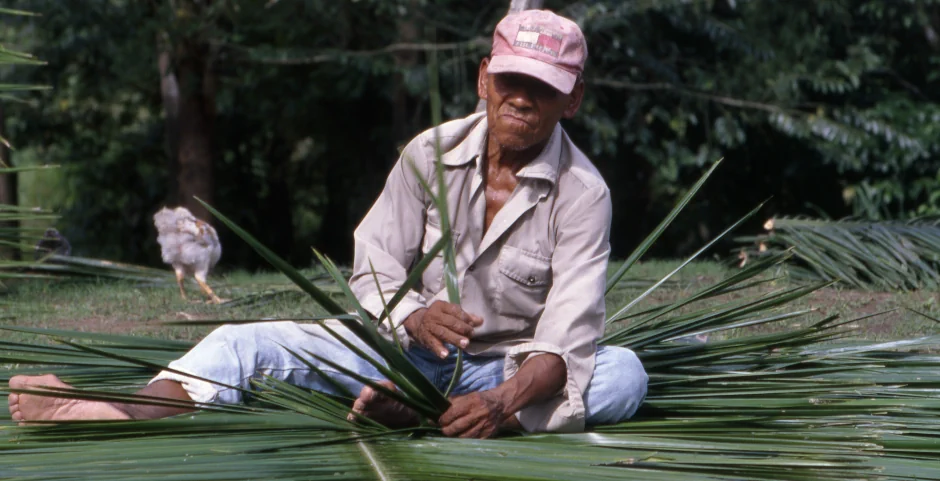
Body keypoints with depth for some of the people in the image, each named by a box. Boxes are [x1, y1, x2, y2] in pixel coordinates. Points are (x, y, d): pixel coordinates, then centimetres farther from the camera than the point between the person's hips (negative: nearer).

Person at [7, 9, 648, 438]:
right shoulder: (432, 154, -2)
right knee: (245, 343, -16)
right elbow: (372, 269, -2)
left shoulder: (582, 193, -11)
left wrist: (506, 400, -41)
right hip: (410, 347, 3)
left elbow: (567, 336, -22)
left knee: (623, 374, -34)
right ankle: (127, 419, -43)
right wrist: (414, 317, -26)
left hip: (513, 366, -3)